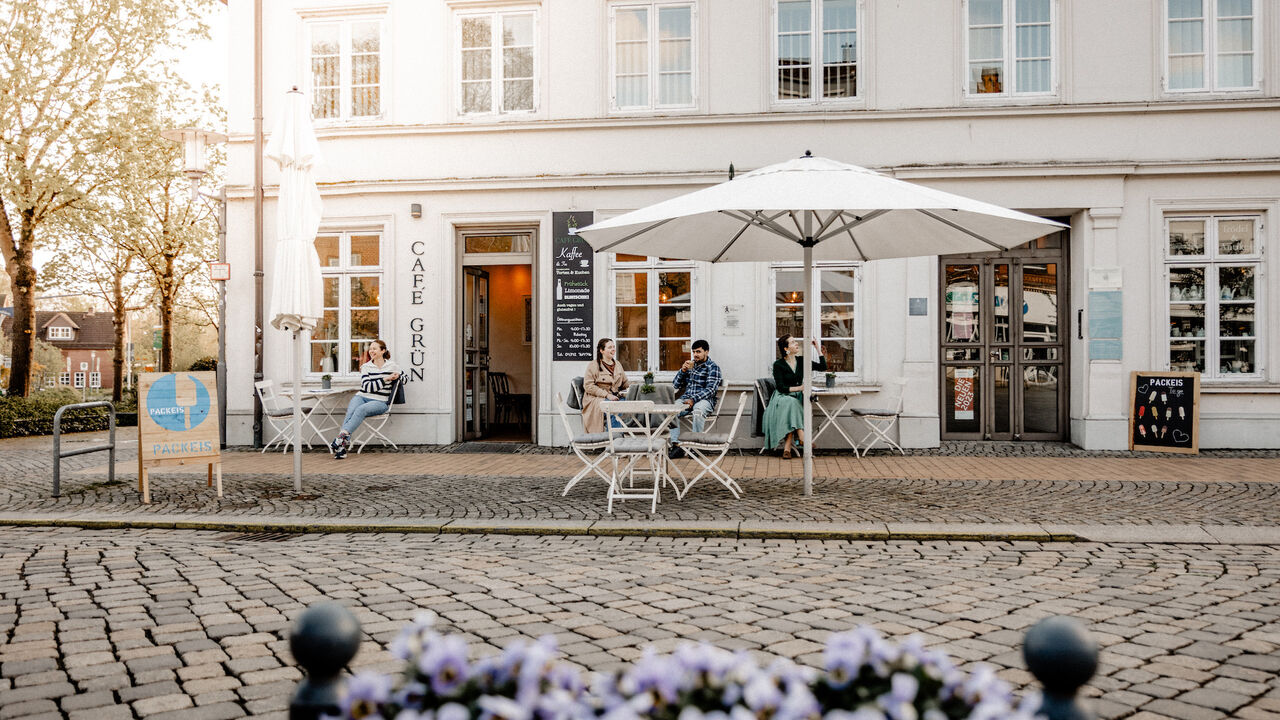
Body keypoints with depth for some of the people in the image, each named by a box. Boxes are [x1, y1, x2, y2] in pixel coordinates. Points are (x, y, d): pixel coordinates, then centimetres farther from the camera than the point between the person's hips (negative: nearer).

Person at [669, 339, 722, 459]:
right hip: (686, 399, 5)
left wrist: (694, 399, -25)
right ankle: (676, 446, -26)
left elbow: (710, 389, -12)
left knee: (698, 410, -40)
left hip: (704, 400, -5)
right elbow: (676, 385, 18)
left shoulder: (713, 367, 1)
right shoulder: (690, 364, 19)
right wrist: (683, 370, 0)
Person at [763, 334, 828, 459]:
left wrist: (818, 349, 2)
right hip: (782, 397, -3)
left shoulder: (801, 361, 9)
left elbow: (822, 367, 7)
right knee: (791, 403, -37)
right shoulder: (778, 364, -4)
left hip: (798, 397, 3)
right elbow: (781, 387, -10)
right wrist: (799, 388, -21)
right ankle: (802, 437, -41)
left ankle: (787, 447, -33)